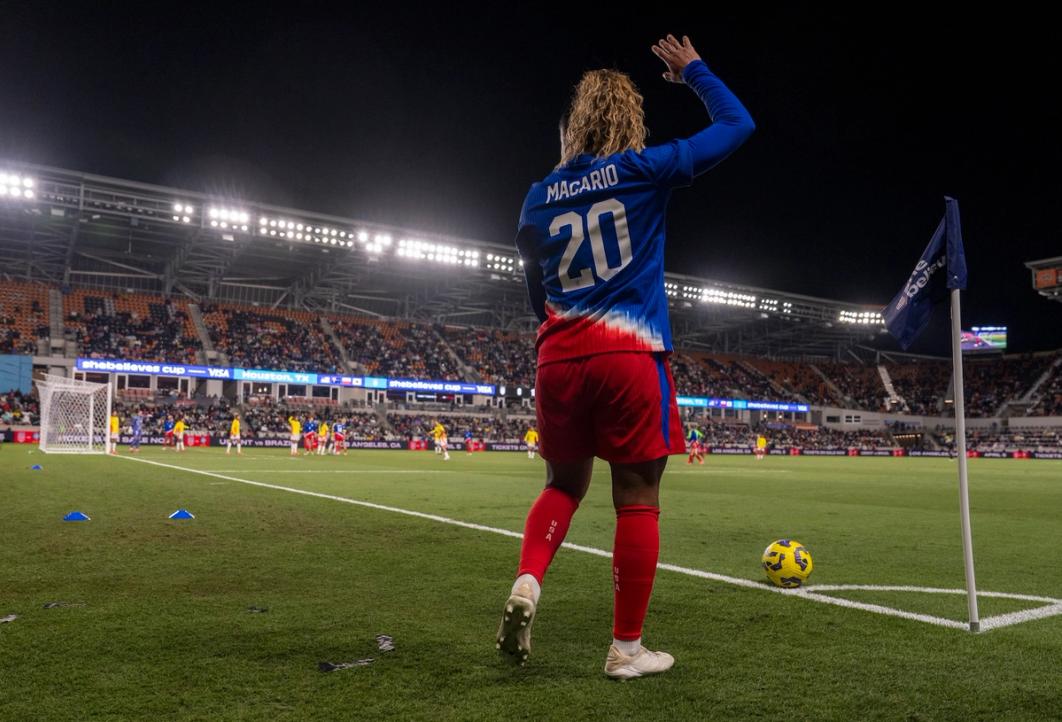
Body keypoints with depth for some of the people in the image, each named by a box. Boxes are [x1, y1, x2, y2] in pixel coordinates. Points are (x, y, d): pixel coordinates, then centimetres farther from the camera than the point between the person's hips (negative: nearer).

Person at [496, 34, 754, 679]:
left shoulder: (540, 198, 11)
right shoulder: (646, 169, 0)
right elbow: (738, 125, 11)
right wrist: (695, 71, 25)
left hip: (560, 357, 4)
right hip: (632, 356, -4)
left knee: (564, 483, 20)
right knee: (638, 500, 5)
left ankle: (527, 584, -1)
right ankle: (627, 648, 13)